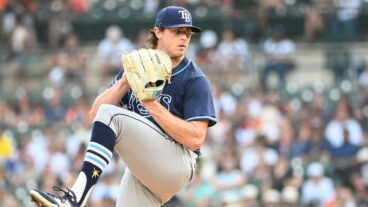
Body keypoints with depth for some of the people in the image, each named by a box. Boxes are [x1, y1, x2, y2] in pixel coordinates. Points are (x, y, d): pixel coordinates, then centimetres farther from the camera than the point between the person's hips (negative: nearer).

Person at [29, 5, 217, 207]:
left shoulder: (196, 81, -4)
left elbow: (195, 139, -16)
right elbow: (95, 113, 7)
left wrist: (152, 105, -21)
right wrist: (125, 82, -9)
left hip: (176, 164, -6)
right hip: (140, 166, 6)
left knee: (110, 115, -22)